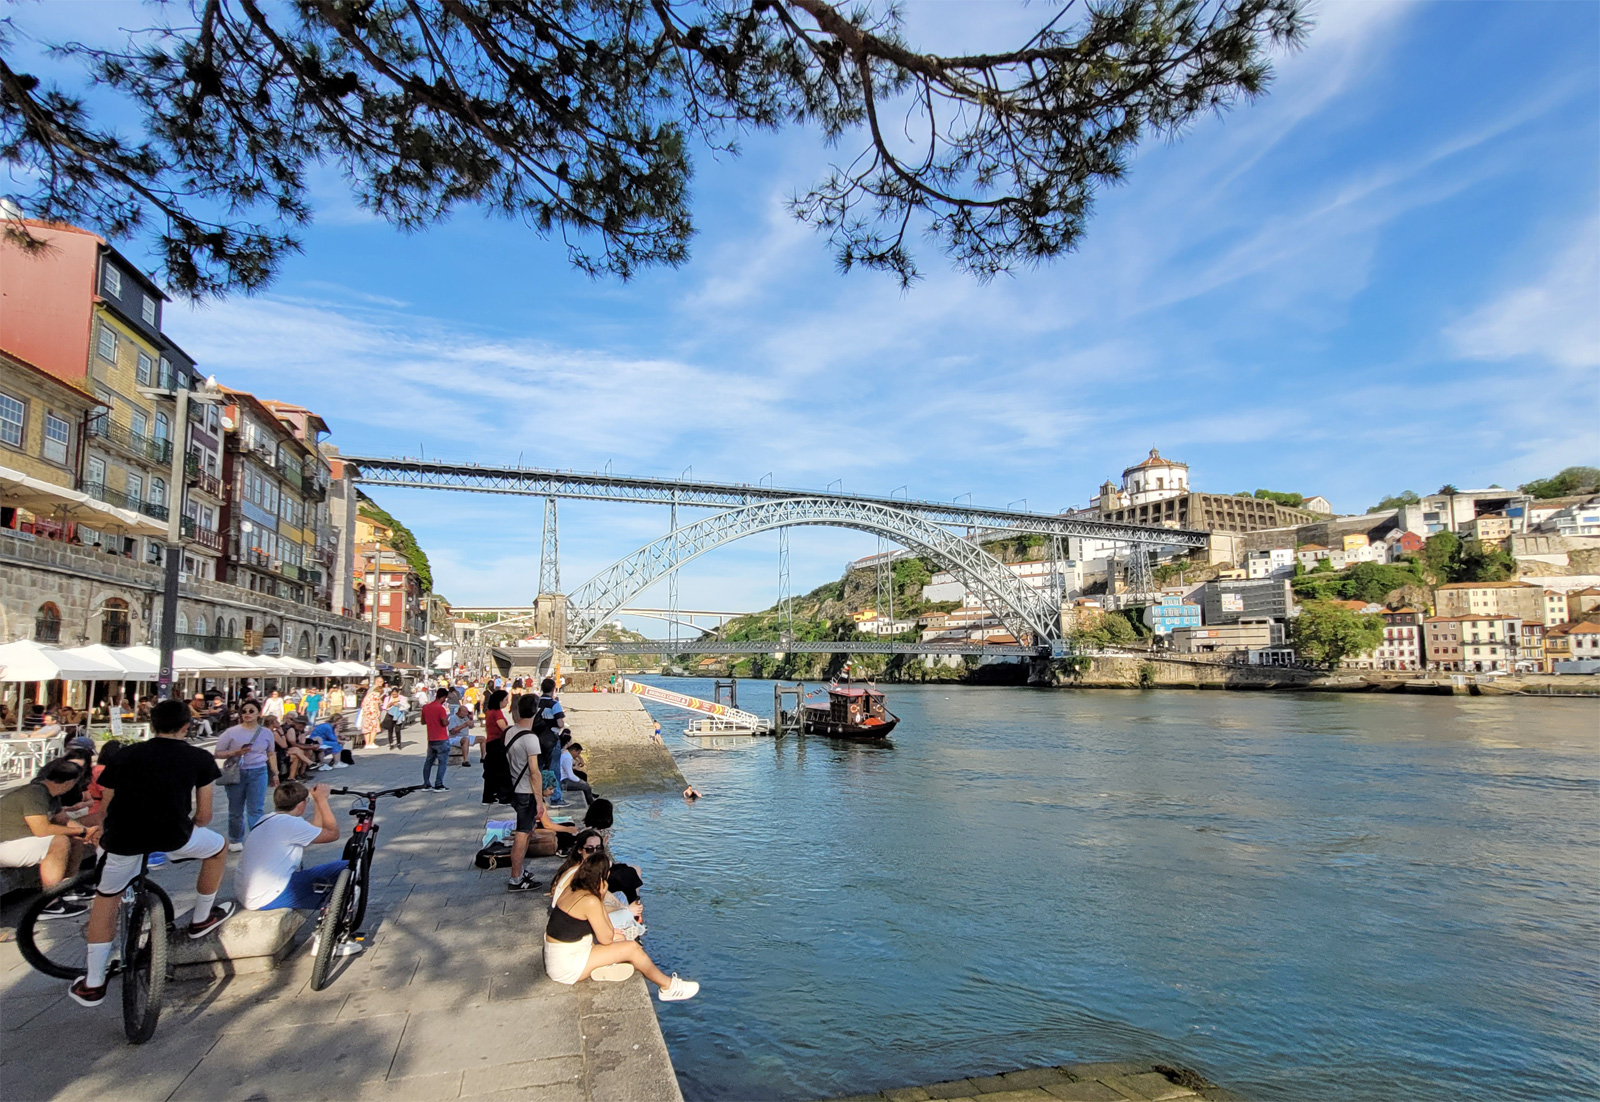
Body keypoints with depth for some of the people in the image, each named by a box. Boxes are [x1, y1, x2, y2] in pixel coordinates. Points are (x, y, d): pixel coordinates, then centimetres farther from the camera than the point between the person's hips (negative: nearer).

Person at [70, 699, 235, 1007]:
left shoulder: (124, 756, 17)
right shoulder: (199, 758, 9)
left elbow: (107, 808, 20)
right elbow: (203, 815, 12)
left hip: (123, 839, 3)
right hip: (173, 836, -3)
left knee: (106, 898, 28)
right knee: (218, 846, 27)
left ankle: (93, 983, 30)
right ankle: (201, 919, 37)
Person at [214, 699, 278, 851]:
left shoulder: (266, 733, 5)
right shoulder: (232, 732, -4)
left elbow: (271, 754, 16)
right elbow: (218, 753, -1)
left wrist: (275, 773, 14)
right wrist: (234, 753, -19)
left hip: (258, 773, 1)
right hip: (235, 773, -1)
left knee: (256, 810, -1)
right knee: (235, 810, 9)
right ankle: (235, 840, 26)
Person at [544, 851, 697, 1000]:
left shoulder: (571, 890, 3)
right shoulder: (591, 901, -24)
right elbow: (606, 939, -13)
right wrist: (601, 899, -14)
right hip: (565, 967, -9)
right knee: (632, 948, -7)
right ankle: (668, 986, 6)